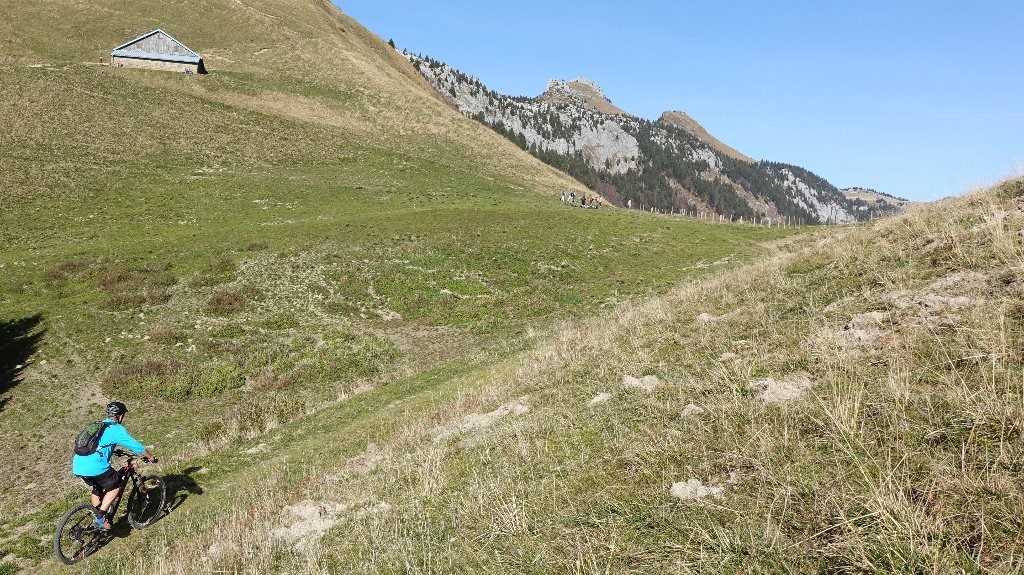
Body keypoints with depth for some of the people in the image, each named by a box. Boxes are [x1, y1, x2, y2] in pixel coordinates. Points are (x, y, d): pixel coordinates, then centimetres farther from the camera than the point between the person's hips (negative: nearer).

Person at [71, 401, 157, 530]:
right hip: (94, 467, -8)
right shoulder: (117, 429, -4)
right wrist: (151, 458, 14)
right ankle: (101, 517, 4)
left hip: (78, 466, 8)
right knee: (117, 486, 10)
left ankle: (97, 519, 34)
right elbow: (136, 446, -1)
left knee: (97, 488, 28)